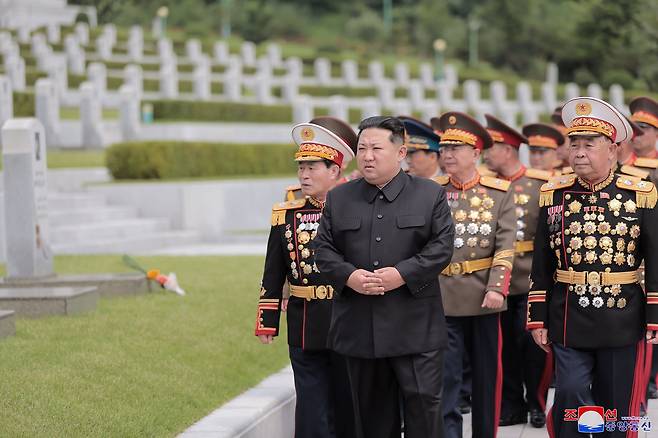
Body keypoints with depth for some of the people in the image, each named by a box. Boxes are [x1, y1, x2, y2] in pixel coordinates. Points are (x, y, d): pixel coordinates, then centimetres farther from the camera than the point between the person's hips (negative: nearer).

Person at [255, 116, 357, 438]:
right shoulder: (287, 215, 4)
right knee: (312, 410, 3)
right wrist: (267, 322, 3)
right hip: (304, 331, 2)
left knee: (349, 406, 9)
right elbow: (273, 275, 7)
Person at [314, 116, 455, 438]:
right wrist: (348, 276, -12)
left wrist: (403, 274, -17)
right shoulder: (339, 198, 10)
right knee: (371, 409, 9)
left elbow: (442, 247, -5)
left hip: (416, 327, -3)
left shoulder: (430, 194, 2)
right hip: (360, 326, 3)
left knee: (423, 402, -5)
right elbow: (323, 248, 7)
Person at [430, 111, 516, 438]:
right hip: (441, 298, -1)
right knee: (444, 378, -4)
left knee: (487, 375, 12)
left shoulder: (500, 193, 2)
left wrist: (496, 288, -16)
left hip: (484, 297, 1)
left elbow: (505, 245, -5)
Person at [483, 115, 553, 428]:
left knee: (532, 342, 1)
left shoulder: (541, 184, -3)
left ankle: (537, 403, 15)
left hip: (530, 281, -3)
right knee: (505, 344, 9)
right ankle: (511, 405, 19)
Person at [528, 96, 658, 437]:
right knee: (569, 397, -7)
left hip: (621, 322, 0)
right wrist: (538, 319, 3)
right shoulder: (554, 195, 3)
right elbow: (541, 264, 6)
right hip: (568, 322, 1)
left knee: (616, 409, 8)